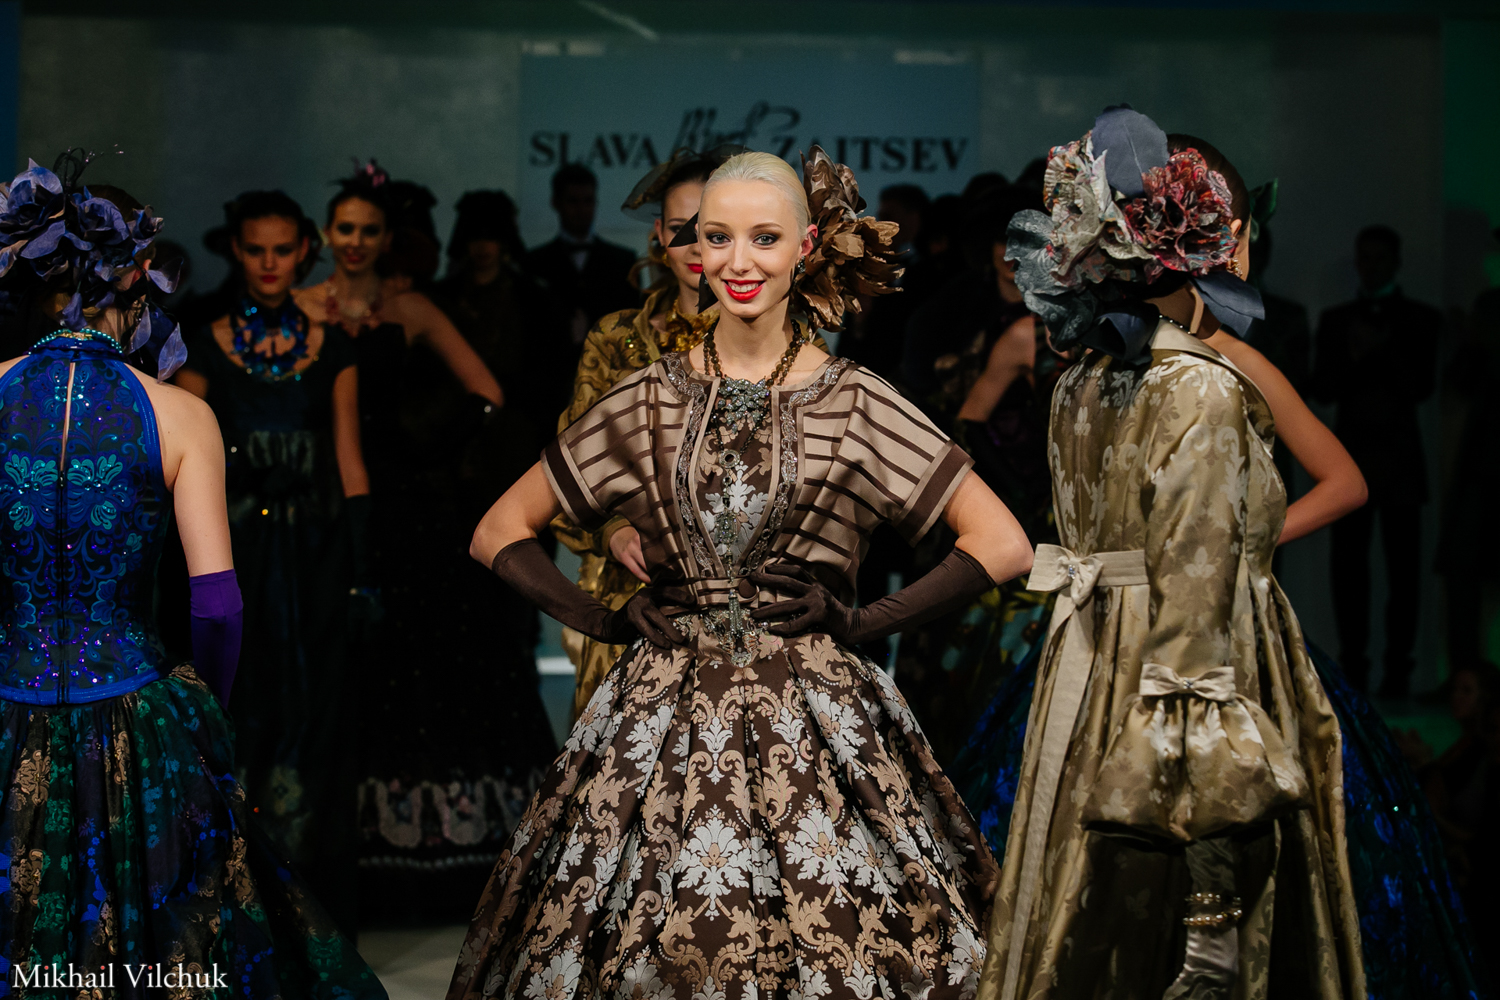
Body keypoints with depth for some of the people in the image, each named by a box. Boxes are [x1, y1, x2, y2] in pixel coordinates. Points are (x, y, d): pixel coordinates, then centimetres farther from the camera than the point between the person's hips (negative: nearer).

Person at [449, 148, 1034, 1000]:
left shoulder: (855, 403, 2)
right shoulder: (650, 401, 7)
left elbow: (1004, 546, 1)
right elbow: (501, 534, 13)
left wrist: (864, 622, -3)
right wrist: (604, 620, 2)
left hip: (814, 728, -1)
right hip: (667, 727, 1)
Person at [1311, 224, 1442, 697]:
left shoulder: (1421, 319, 10)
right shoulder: (1335, 320, 16)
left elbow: (1420, 386, -1)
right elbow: (1321, 389, 7)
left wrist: (1379, 352, -10)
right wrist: (1354, 358, -10)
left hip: (1400, 457, -2)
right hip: (1350, 454, 2)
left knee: (1401, 564, -5)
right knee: (1348, 563, -3)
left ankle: (1397, 668, -4)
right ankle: (1352, 665, 1)